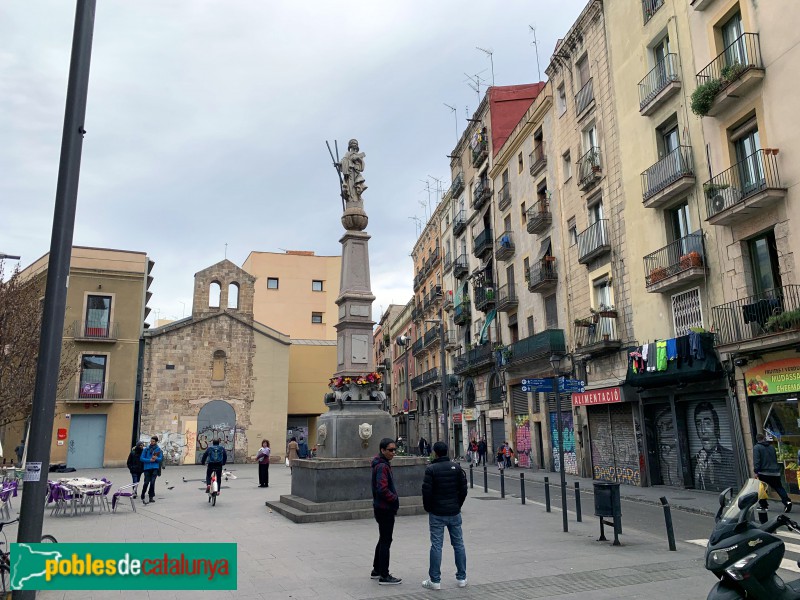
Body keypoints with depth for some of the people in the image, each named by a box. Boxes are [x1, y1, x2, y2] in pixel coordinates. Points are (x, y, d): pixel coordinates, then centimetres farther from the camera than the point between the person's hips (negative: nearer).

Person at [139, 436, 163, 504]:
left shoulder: (158, 450, 4)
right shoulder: (146, 449, 3)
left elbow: (161, 458, 3)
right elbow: (141, 458, 0)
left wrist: (156, 458, -18)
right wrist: (149, 460, -12)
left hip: (155, 468, 0)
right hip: (147, 468, 0)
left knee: (152, 482, -4)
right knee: (146, 482, -1)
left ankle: (151, 497, 6)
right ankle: (142, 496, 15)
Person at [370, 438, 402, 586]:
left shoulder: (384, 464, 12)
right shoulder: (382, 466, -20)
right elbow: (382, 489, -29)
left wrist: (394, 498, 10)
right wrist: (395, 499, -16)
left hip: (383, 508, 10)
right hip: (385, 509, -10)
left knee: (383, 540, 20)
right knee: (386, 541, -2)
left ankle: (376, 570, 31)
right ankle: (384, 576, 6)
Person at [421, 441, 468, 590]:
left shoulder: (431, 469, -11)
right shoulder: (456, 467, 1)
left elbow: (426, 491, -12)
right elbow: (463, 489, 3)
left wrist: (428, 509, 3)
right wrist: (458, 505, 14)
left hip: (437, 514, -3)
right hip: (454, 512, 4)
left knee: (436, 546, 1)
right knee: (459, 544, 11)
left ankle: (435, 580, 6)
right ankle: (462, 578, 17)